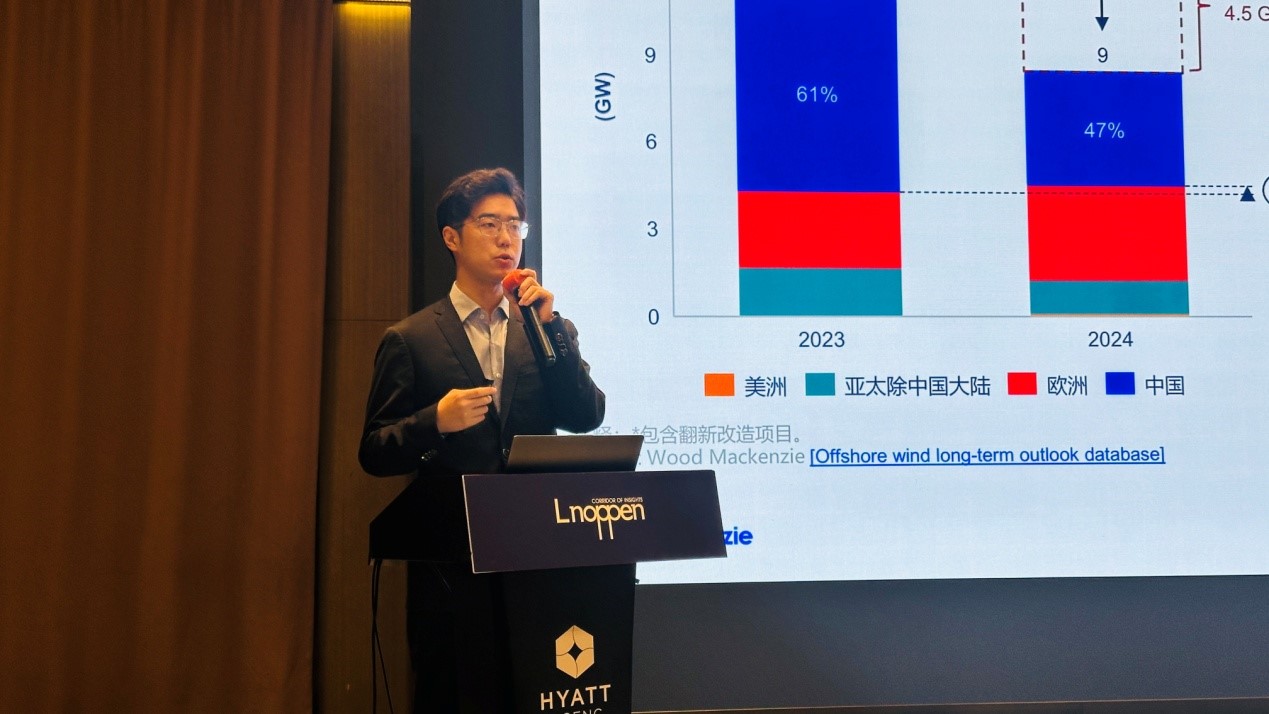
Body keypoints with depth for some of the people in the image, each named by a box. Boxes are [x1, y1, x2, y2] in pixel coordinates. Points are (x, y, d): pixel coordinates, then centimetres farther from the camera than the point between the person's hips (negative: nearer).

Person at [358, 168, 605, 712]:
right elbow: (374, 454, -1)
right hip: (450, 564, -2)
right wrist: (435, 421, -20)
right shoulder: (411, 340, 1)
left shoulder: (548, 330, 10)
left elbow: (586, 418, -3)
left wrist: (548, 324, -9)